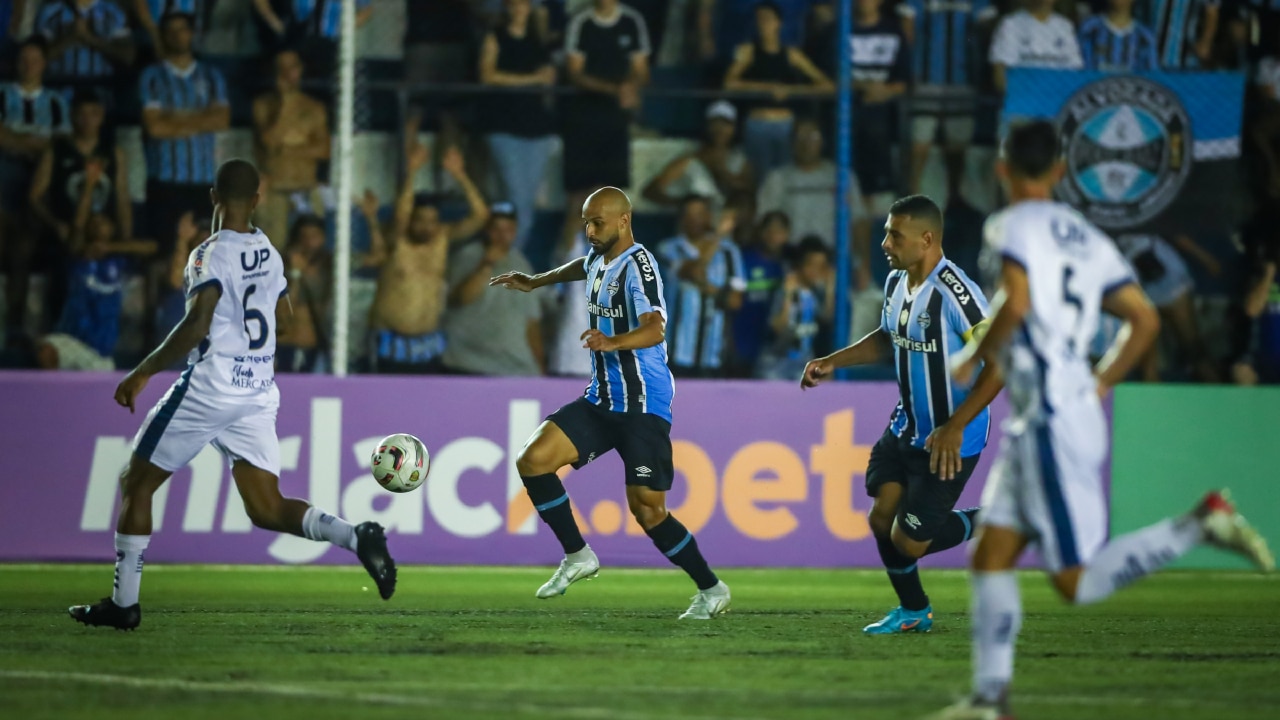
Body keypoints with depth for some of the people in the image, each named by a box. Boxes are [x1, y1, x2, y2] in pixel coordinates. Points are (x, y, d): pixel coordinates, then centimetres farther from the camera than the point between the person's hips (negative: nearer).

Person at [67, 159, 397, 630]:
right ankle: (356, 537, -18)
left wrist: (143, 373, -18)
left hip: (208, 390, -7)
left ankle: (123, 603, 9)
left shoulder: (212, 255, -13)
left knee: (135, 484, 8)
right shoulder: (269, 253, 9)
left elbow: (196, 326, -24)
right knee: (267, 510, 5)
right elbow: (283, 317, 24)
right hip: (258, 394, 7)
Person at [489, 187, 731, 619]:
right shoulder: (598, 260, 9)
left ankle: (711, 590, 9)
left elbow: (654, 329, -34)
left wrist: (613, 342, -51)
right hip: (602, 400, 8)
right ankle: (578, 556, 5)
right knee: (533, 460, -8)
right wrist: (535, 282, 41)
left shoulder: (637, 266, -17)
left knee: (646, 509, -10)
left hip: (644, 405, -8)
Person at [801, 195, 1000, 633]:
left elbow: (999, 362, -26)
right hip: (906, 428, 8)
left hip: (948, 441, -8)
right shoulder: (896, 283, 3)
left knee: (908, 541, -6)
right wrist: (834, 362, 11)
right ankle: (913, 612, 23)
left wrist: (955, 427, -29)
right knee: (882, 518, 1)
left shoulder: (955, 293, -25)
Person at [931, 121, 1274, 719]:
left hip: (1053, 421, -9)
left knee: (1078, 582, -7)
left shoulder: (1012, 226, -7)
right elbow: (1145, 320, 15)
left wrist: (973, 359, -9)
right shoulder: (1087, 238, 15)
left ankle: (1202, 523, -11)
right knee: (989, 559, 9)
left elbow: (1017, 303, -24)